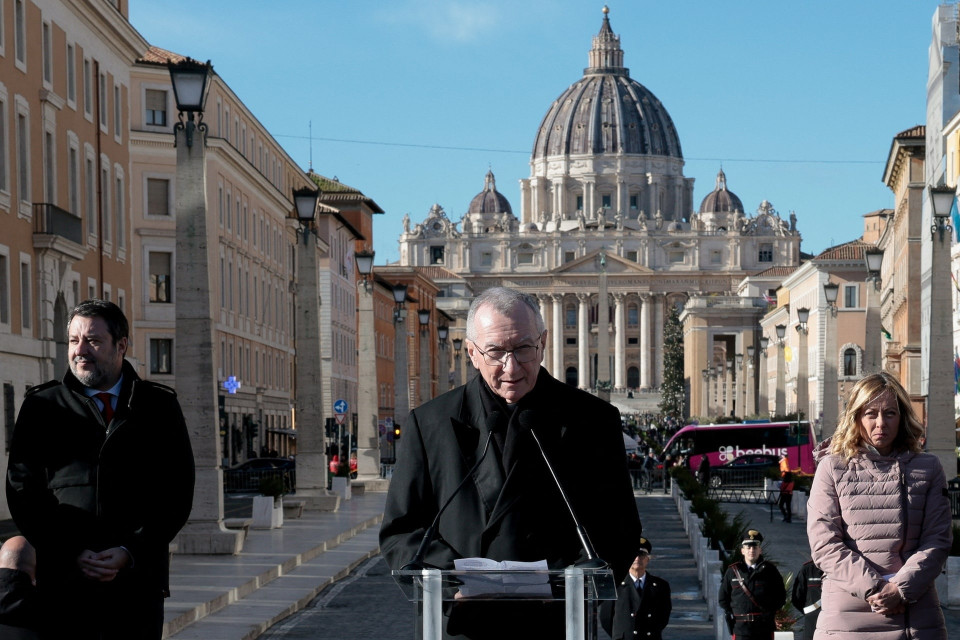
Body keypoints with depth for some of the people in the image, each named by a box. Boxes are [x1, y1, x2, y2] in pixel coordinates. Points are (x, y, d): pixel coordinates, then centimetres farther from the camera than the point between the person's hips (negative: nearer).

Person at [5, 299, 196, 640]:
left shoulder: (160, 407, 8)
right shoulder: (42, 407, 8)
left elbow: (178, 491, 4)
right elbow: (22, 490, 3)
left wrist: (130, 552, -8)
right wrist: (71, 554, -9)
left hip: (138, 581, 0)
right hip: (62, 581, 0)